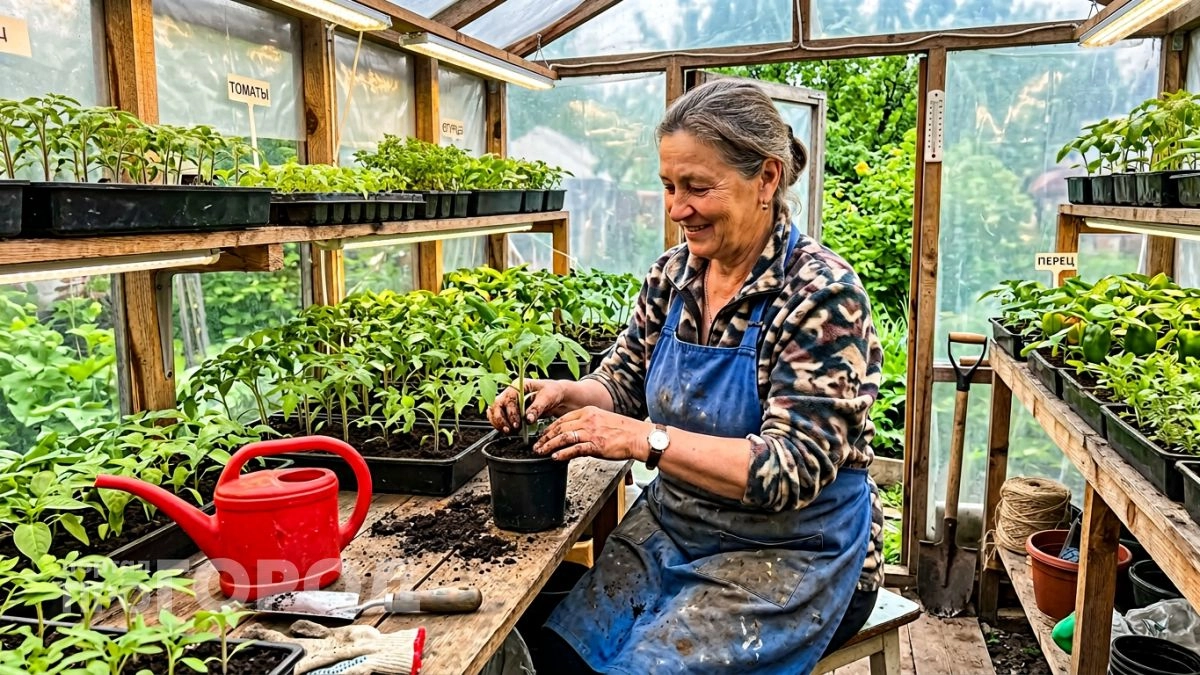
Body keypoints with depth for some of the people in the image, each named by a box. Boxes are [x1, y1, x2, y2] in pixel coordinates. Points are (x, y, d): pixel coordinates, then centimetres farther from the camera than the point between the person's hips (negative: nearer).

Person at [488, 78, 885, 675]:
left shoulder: (820, 294, -20)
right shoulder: (673, 274, 0)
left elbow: (792, 470, -24)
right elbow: (624, 385, 8)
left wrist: (644, 438, -31)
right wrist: (565, 395, -14)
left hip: (792, 550, -5)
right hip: (673, 523, 5)